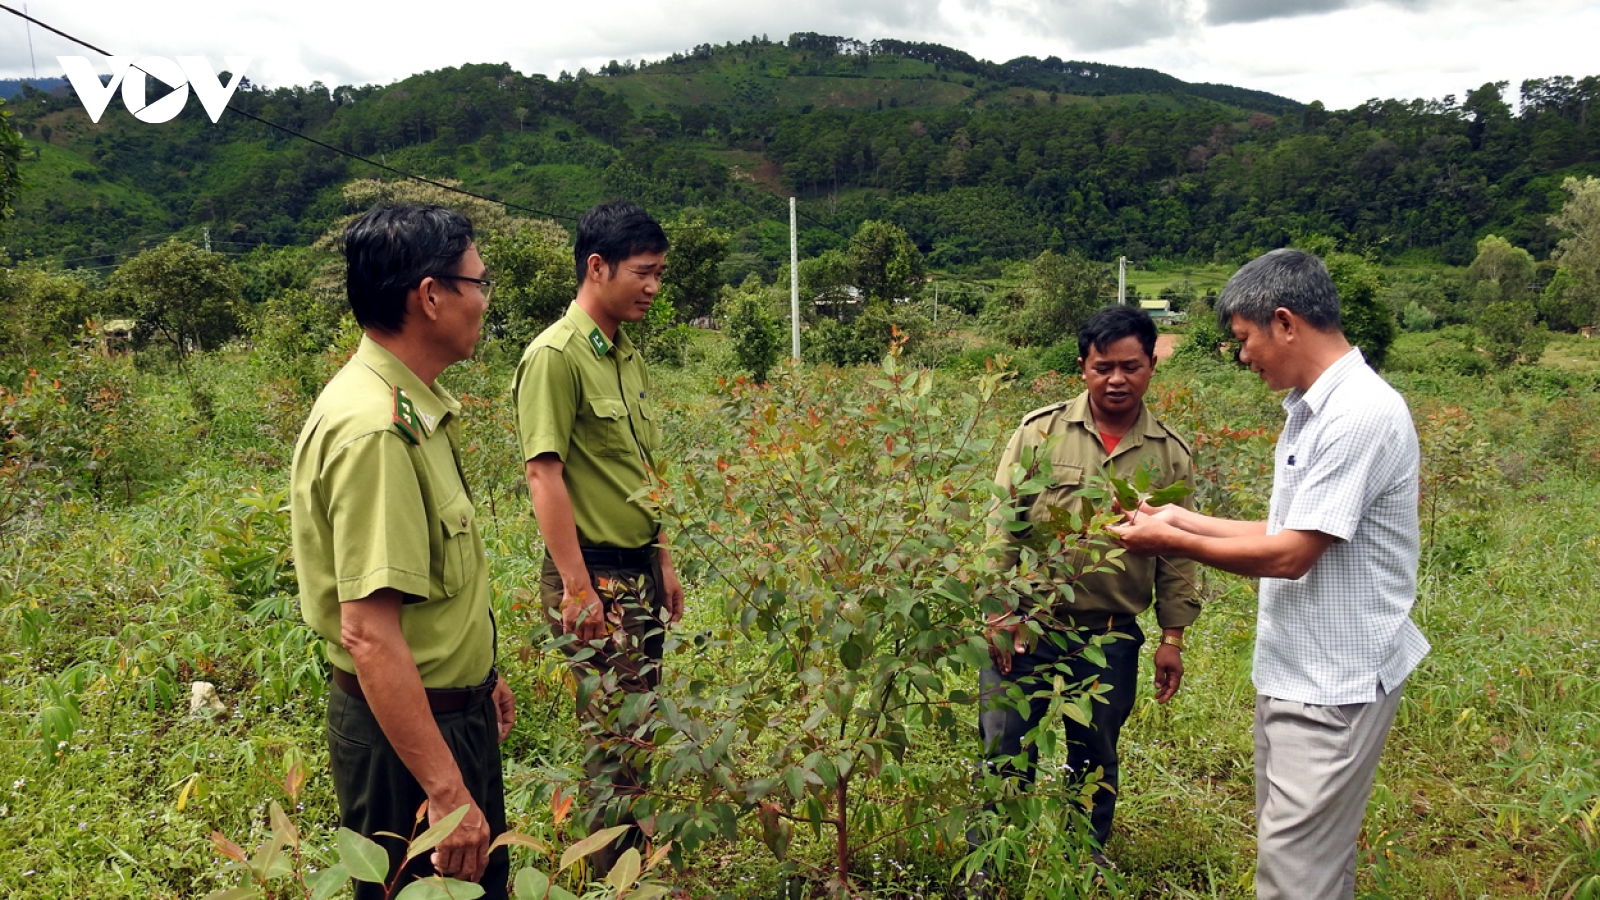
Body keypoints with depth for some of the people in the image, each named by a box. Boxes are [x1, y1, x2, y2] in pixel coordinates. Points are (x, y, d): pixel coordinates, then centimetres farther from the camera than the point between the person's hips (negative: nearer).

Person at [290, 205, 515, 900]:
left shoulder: (414, 406, 5)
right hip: (406, 732, -10)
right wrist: (446, 791, -30)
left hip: (454, 708, 10)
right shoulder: (374, 430, -27)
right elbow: (370, 633, -30)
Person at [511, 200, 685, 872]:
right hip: (593, 577, -8)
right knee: (614, 736, 1)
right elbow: (543, 473, -19)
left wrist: (663, 562, 16)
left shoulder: (628, 354, 10)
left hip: (640, 571, 8)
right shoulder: (555, 356, -15)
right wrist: (577, 587, -19)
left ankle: (637, 862, 30)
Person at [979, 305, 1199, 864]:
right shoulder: (1040, 432, -5)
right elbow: (1002, 525, -6)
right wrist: (998, 609, -12)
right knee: (1004, 753, 6)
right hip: (1027, 627, -1)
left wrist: (1172, 638, 4)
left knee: (1096, 761, 17)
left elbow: (1177, 554, 6)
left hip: (1113, 638, 2)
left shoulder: (1170, 454, 1)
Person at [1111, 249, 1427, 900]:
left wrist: (1172, 542, -11)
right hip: (1297, 669, 10)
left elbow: (1291, 555, -21)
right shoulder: (1310, 409, 9)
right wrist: (1188, 521, 9)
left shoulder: (1360, 415, -21)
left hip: (1335, 680, -9)